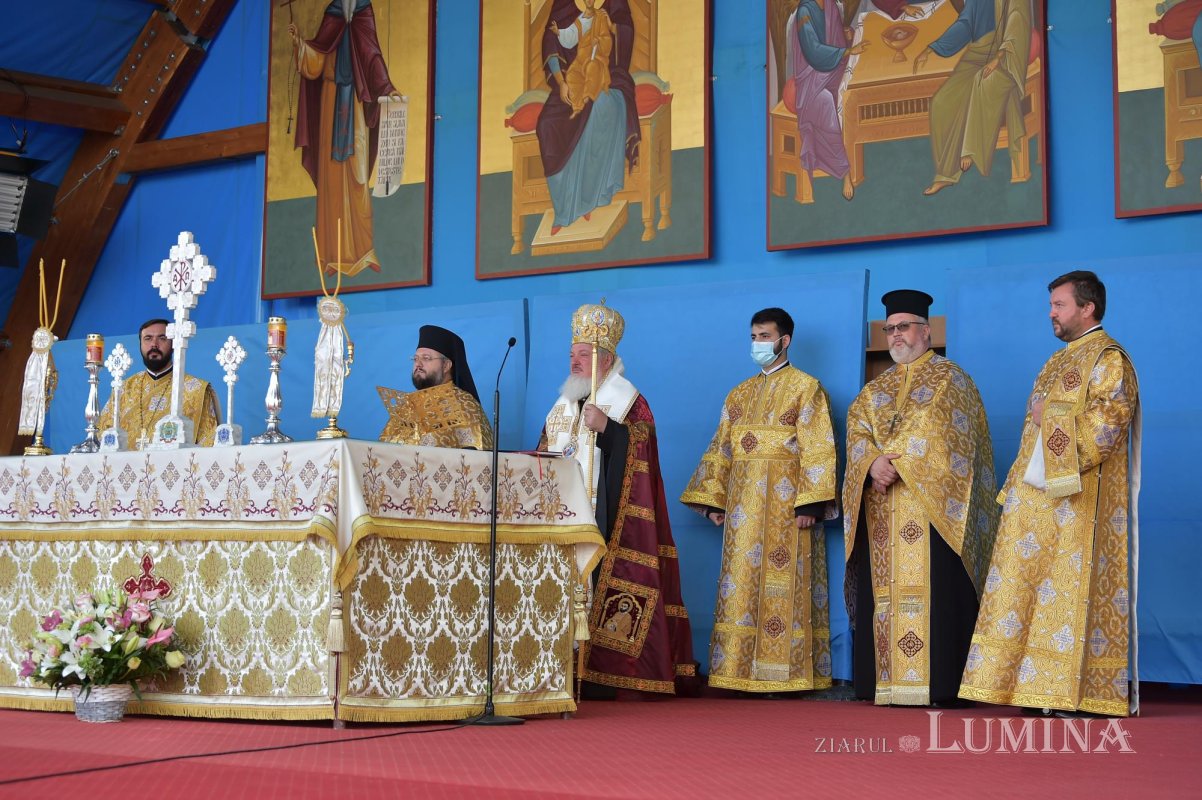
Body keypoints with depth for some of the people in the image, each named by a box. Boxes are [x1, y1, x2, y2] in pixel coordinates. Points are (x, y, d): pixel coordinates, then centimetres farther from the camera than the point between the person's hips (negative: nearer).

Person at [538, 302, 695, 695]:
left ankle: (599, 672, -10)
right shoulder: (564, 404, 22)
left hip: (604, 516, -7)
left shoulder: (628, 400, 1)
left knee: (597, 587, -12)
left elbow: (642, 446, -13)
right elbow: (545, 453, 26)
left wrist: (605, 427, -24)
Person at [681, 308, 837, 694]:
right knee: (741, 586, 3)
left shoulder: (806, 388, 0)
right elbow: (720, 451, 17)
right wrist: (712, 501, 7)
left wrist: (809, 503, -18)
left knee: (783, 588, -7)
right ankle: (741, 671, 6)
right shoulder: (739, 394, 19)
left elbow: (817, 450, -9)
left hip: (785, 505, -6)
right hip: (743, 508, 6)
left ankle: (783, 673, -5)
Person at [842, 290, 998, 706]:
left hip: (930, 506, -5)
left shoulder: (949, 377, 4)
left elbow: (936, 430, -10)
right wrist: (873, 463, -14)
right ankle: (885, 680, 2)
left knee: (932, 589, -10)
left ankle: (934, 683, -11)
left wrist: (896, 462, -16)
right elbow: (857, 431, 6)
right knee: (884, 588, 0)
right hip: (881, 510, 5)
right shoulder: (876, 388, 21)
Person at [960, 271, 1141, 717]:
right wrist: (1020, 487, 16)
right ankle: (1042, 688, 7)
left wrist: (1051, 417, -10)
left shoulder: (1108, 359, -5)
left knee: (1073, 588, -10)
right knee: (1028, 587, 4)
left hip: (1078, 498, -9)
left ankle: (1075, 692, -7)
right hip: (1037, 496, 9)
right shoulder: (1059, 361, 23)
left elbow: (1106, 425, -18)